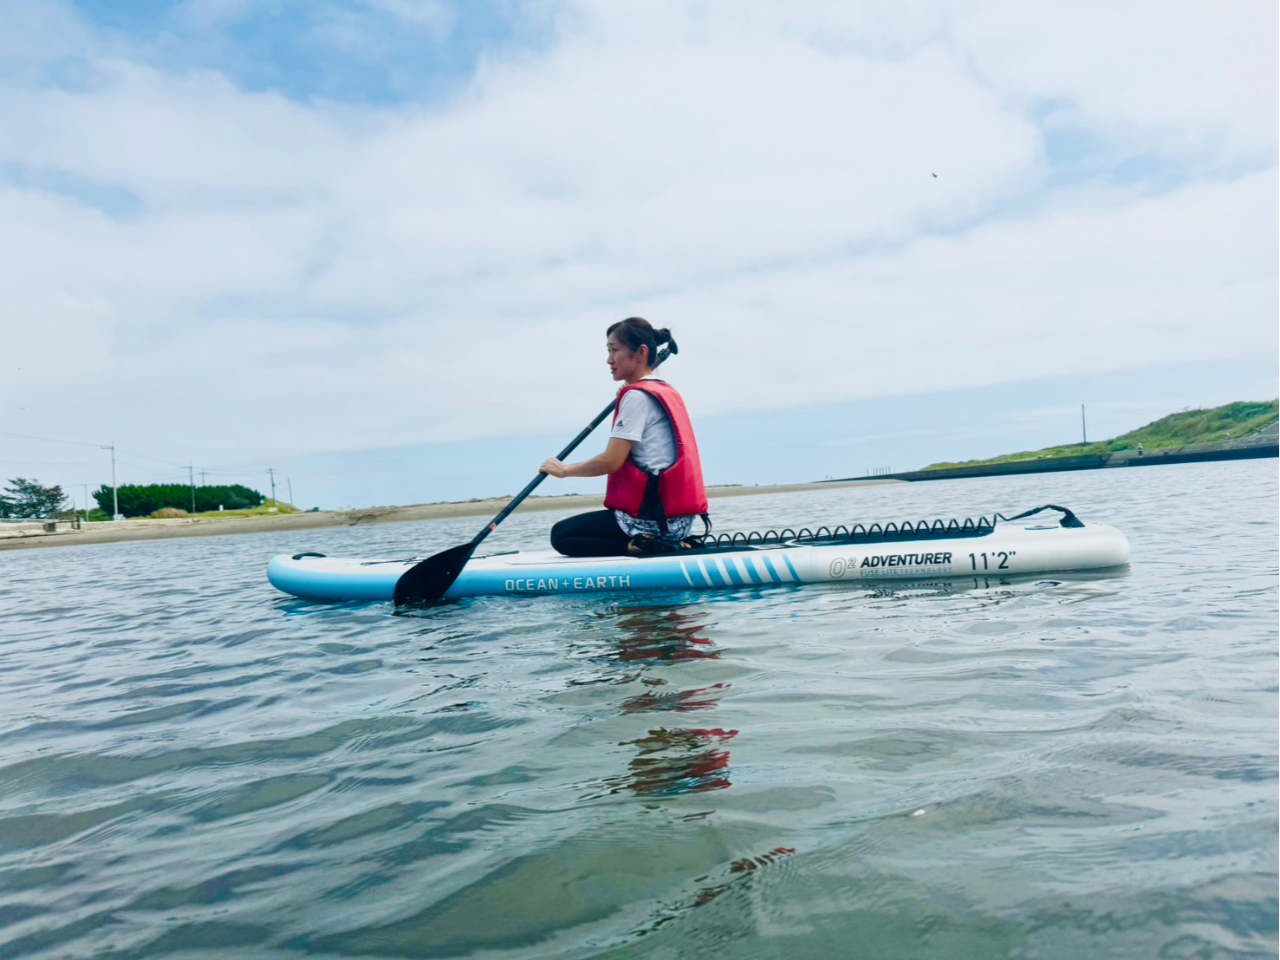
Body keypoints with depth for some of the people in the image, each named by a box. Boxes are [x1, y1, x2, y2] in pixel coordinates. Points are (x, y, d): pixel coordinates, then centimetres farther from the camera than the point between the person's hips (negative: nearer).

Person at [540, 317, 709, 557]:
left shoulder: (637, 396, -12)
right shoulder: (667, 391, 15)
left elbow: (611, 462, -16)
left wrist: (564, 470, -2)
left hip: (653, 518, -9)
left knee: (561, 534, -2)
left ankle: (636, 548, -14)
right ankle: (661, 545, 8)